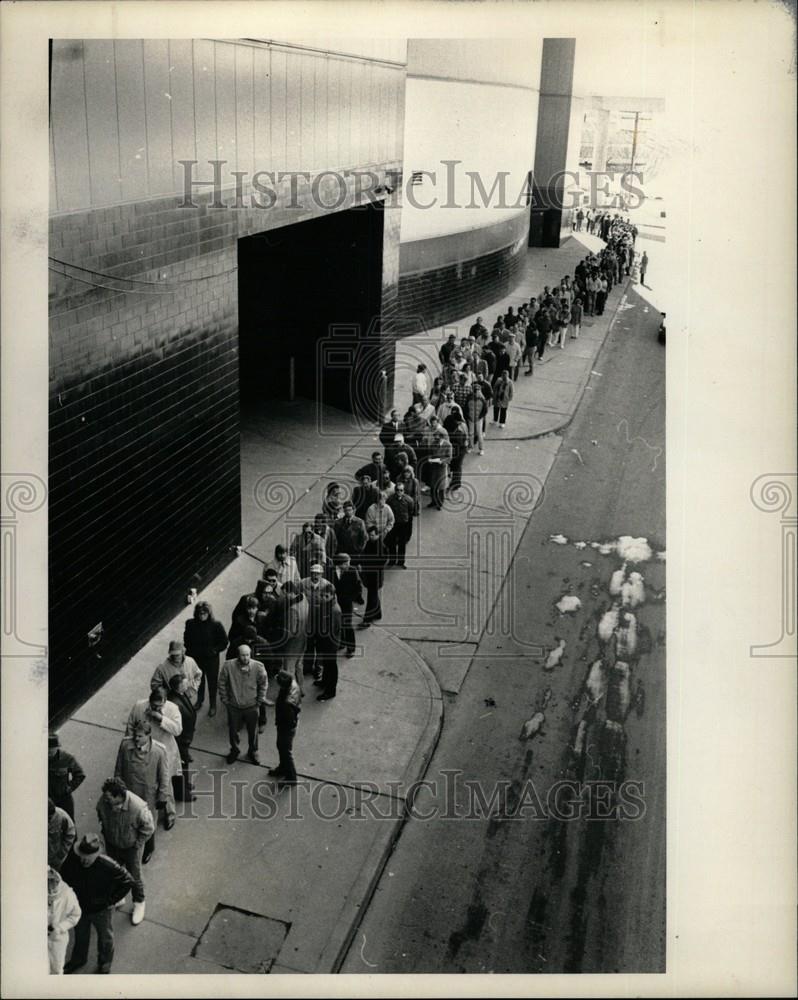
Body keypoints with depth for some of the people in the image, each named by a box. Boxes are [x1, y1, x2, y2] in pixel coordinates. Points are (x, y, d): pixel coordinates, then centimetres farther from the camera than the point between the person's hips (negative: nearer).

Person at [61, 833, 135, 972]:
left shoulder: (108, 866, -37)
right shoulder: (72, 860, -28)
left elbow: (129, 882, -23)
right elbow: (64, 879, -4)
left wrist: (112, 900, -19)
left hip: (101, 910, -3)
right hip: (80, 907, 3)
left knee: (105, 938, 24)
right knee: (80, 936, 30)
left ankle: (104, 963, 52)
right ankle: (78, 959, 59)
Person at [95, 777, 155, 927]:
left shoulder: (138, 807, -39)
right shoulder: (103, 801, -27)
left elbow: (148, 828, -20)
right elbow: (101, 816, 0)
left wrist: (137, 844, -12)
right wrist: (105, 833, 4)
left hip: (131, 847, -4)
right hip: (111, 844, 4)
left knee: (134, 877, 14)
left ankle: (139, 903, 42)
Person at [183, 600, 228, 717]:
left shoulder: (216, 625, -18)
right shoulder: (191, 624, -10)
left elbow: (224, 642, -9)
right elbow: (186, 639, 7)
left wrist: (215, 650, -16)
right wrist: (190, 649, -4)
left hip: (211, 659, -3)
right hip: (195, 658, 3)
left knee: (212, 682, 11)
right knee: (198, 681, 22)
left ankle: (212, 705, 31)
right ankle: (199, 700, 46)